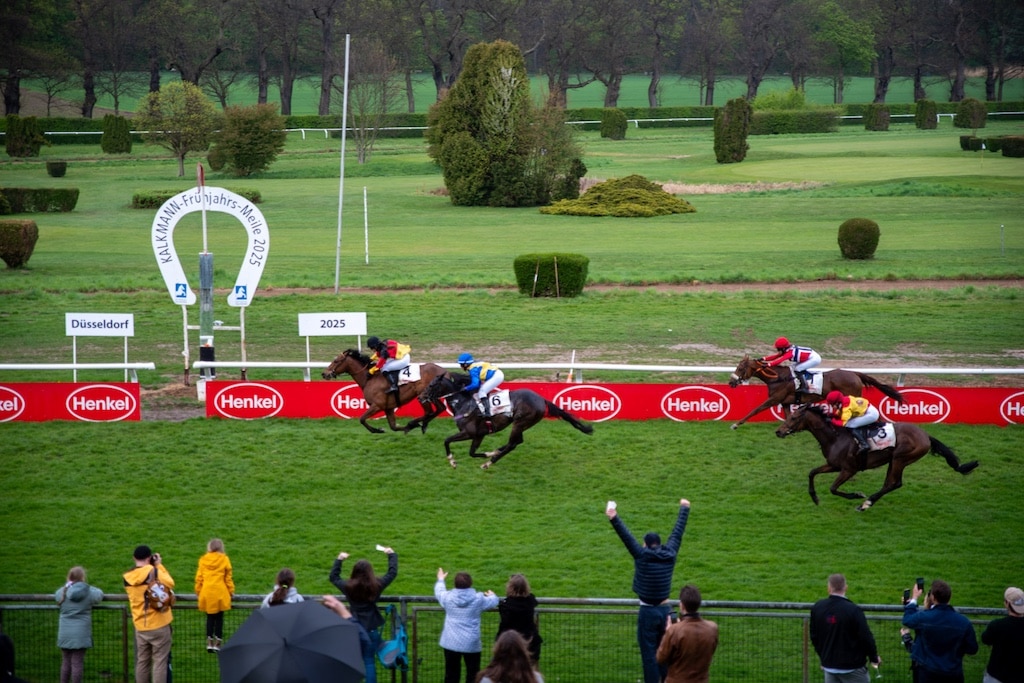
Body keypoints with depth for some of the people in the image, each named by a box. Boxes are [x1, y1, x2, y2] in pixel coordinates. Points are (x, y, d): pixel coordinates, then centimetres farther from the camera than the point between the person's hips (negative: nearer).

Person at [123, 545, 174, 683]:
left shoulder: (128, 577, 1)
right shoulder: (154, 572, -14)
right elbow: (170, 584, -2)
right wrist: (159, 565, 4)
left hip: (140, 627, 5)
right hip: (159, 625, -5)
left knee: (142, 662, 13)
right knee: (160, 662, -1)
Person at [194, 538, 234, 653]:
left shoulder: (203, 560, 3)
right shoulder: (224, 559, -2)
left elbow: (199, 577, 4)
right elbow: (228, 577, 0)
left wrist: (198, 592, 14)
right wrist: (231, 591, 10)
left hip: (206, 592, 2)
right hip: (220, 592, -2)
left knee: (210, 617, 11)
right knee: (219, 618, 5)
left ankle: (209, 643, 8)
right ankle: (217, 644, 3)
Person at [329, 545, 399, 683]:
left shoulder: (348, 586, -6)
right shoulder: (376, 585, -9)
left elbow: (333, 577, 14)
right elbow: (393, 572, 6)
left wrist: (339, 560, 25)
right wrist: (392, 555, 20)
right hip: (372, 630, -1)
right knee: (369, 661, 3)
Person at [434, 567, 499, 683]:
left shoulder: (448, 598, -5)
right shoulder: (478, 599, -8)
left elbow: (439, 591, 19)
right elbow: (493, 602, 13)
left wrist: (440, 580, 41)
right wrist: (491, 595, 38)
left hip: (451, 643, 2)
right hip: (471, 644, -2)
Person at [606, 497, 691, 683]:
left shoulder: (642, 556, -12)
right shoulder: (670, 555, 0)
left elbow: (627, 537, -21)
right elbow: (677, 533, 12)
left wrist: (614, 519, -28)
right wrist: (684, 510, 23)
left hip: (648, 612, -5)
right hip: (665, 610, 5)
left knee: (649, 654, -1)